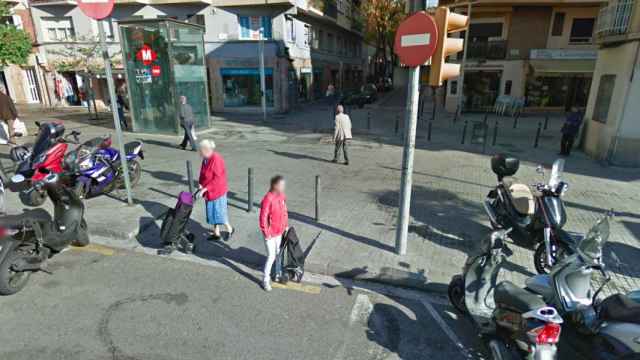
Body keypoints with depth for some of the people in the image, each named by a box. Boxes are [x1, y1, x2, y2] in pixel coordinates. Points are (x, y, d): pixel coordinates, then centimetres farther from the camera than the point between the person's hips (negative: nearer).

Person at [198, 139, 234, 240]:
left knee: (219, 213, 3)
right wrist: (201, 184, -3)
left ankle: (230, 230, 25)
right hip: (209, 191, 8)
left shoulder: (216, 159, -24)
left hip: (217, 191, -8)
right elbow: (203, 174, 13)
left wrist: (206, 188, -24)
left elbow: (217, 178, -24)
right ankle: (216, 233, 29)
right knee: (212, 213, 16)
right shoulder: (205, 159, 2)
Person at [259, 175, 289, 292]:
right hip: (270, 234, -7)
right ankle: (265, 280, 17)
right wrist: (266, 233, -17)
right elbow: (263, 218, -22)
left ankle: (278, 274, 38)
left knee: (279, 253, 19)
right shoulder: (267, 199, -25)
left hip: (280, 232, 7)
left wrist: (286, 225, 13)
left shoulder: (282, 196, -1)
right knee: (271, 256, -1)